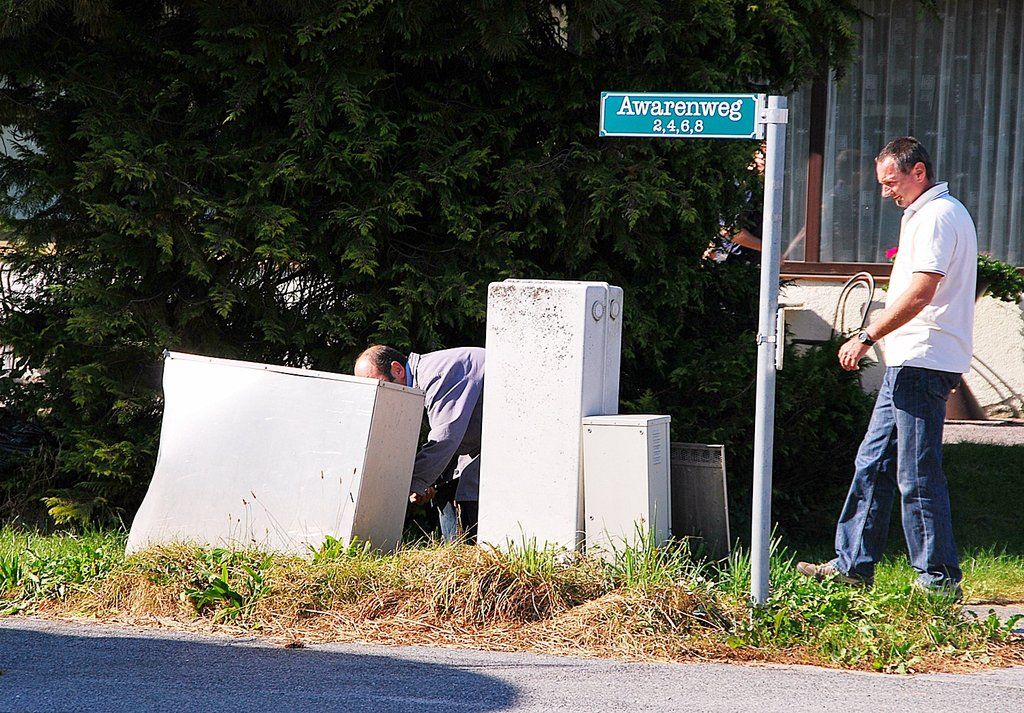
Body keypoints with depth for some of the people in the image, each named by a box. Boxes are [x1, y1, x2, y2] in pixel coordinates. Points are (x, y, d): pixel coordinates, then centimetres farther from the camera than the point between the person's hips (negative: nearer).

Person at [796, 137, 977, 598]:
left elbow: (922, 289, -23)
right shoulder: (926, 214, 21)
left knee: (918, 475, -8)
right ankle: (853, 564, 17)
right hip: (911, 362, 11)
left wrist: (867, 336, -20)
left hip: (922, 363, -11)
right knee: (873, 464, 13)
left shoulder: (937, 216, -13)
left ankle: (939, 579, -4)